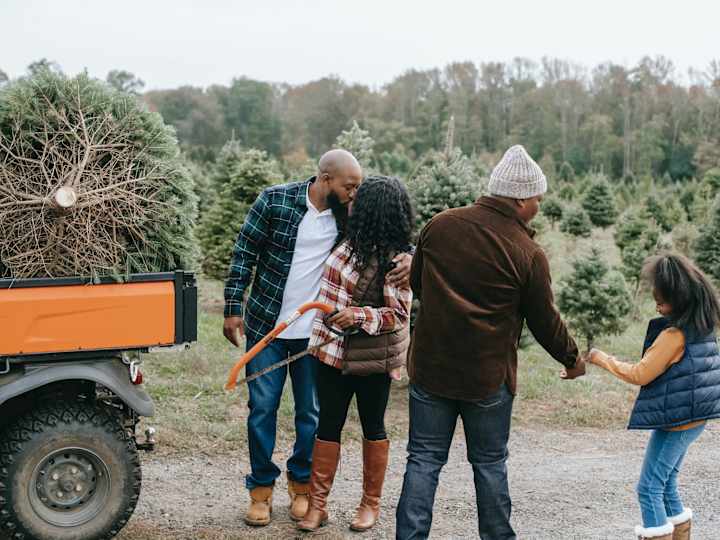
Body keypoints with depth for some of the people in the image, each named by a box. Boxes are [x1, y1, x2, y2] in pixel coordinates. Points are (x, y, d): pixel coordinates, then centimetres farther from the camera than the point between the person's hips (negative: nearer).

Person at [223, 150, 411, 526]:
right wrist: (233, 307, -7)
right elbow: (244, 253, -4)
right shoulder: (275, 200, -8)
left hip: (316, 332, 2)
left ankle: (302, 486, 28)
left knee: (311, 412, 9)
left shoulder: (349, 215, -2)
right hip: (266, 325, -2)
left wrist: (406, 256, -20)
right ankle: (261, 488, 21)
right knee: (262, 408, 6)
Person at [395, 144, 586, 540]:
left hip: (429, 365, 3)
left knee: (424, 459, 10)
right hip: (488, 377, -2)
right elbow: (545, 322, -3)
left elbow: (415, 283, 12)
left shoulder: (440, 225, -1)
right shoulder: (529, 254, -12)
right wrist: (572, 360, 15)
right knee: (489, 463, 15)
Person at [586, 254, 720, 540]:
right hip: (694, 418, 9)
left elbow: (640, 375, -15)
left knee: (649, 489, -2)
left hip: (676, 422, -9)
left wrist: (603, 359, -5)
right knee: (666, 484, 19)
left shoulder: (674, 334, -21)